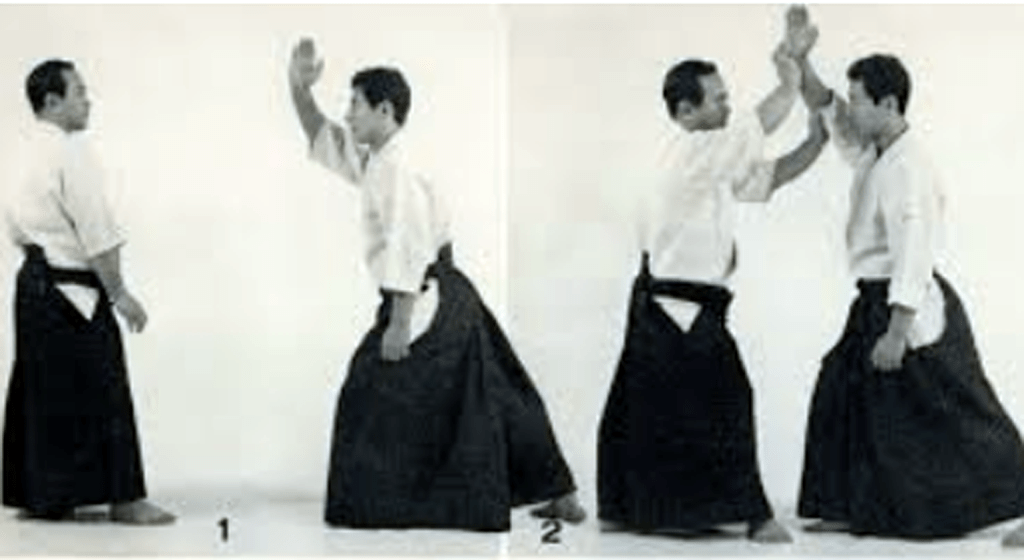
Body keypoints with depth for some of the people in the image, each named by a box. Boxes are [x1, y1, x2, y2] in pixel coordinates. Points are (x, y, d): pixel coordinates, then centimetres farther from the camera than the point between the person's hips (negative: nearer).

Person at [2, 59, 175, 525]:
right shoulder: (71, 152, -15)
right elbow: (95, 232, -18)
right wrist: (119, 294, -13)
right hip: (72, 290, -9)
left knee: (39, 394, 13)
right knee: (101, 394, -5)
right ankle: (125, 499, -1)